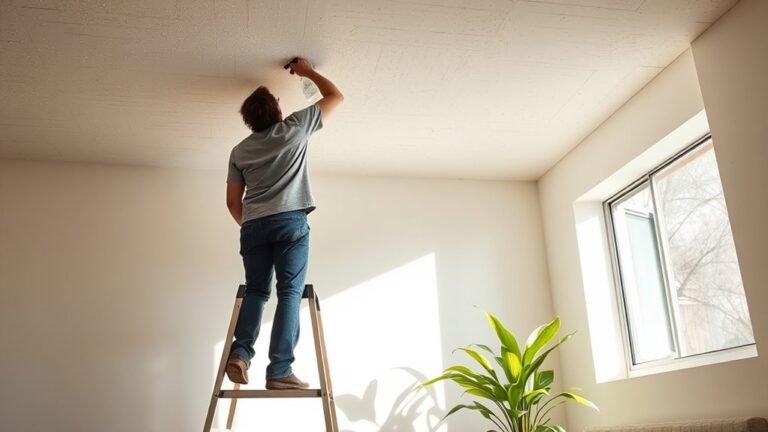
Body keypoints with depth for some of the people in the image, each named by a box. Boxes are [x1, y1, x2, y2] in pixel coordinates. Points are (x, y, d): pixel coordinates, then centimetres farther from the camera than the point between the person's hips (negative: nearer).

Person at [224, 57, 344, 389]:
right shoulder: (294, 128, 7)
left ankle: (240, 351, -7)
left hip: (253, 226, 5)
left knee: (255, 291, 12)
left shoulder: (239, 151, 18)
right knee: (289, 293, -7)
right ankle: (279, 370, -14)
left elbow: (233, 201, 16)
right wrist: (308, 72, 29)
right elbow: (336, 97, 18)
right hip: (290, 222, -4)